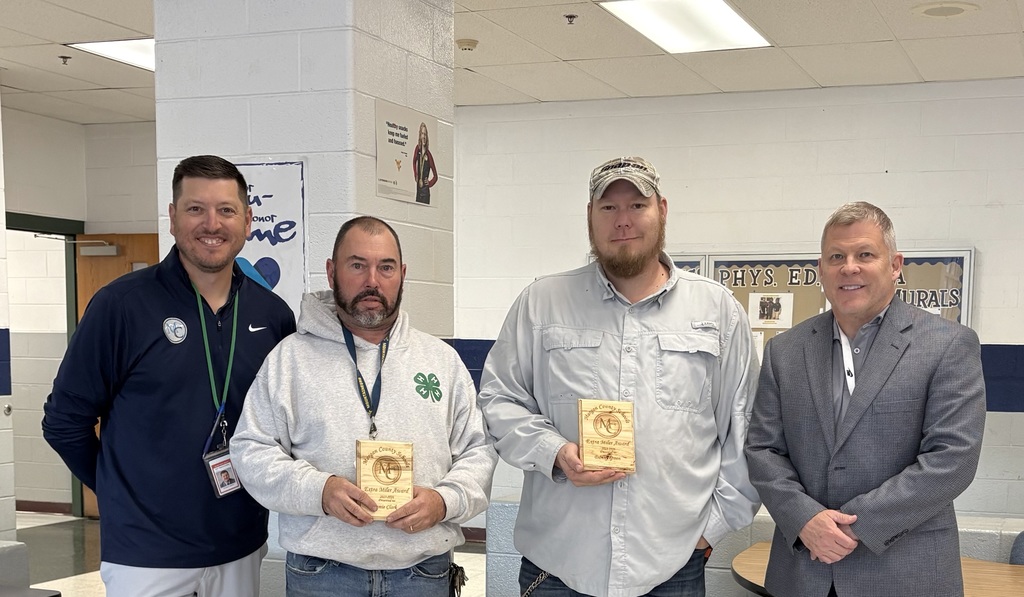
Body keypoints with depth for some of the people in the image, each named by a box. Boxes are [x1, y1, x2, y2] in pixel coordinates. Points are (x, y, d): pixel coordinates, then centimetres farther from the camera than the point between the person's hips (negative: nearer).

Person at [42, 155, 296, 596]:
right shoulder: (122, 304, -10)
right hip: (145, 557, -4)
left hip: (242, 550, 4)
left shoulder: (272, 314, 1)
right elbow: (65, 420, -4)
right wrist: (123, 491, 4)